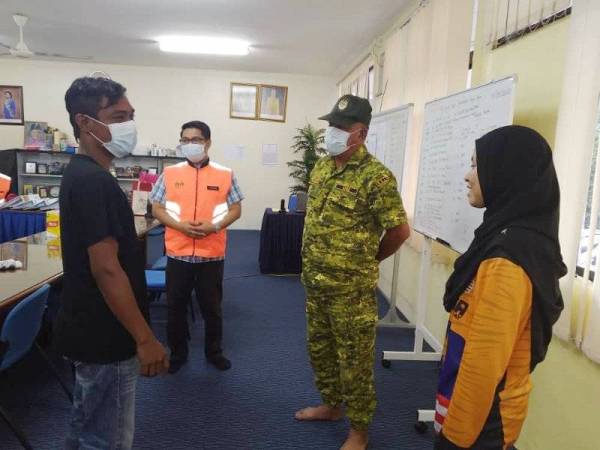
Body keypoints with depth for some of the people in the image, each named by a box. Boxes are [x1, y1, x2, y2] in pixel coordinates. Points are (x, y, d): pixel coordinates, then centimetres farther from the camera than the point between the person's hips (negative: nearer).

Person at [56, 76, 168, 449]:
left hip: (91, 330, 10)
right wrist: (145, 338, -22)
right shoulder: (95, 180, -22)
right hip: (104, 338, -10)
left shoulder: (81, 173, 10)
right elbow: (106, 267, -26)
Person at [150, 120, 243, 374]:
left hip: (212, 254, -1)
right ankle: (177, 353, 31)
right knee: (176, 307, 12)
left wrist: (215, 226, -15)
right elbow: (156, 209, 3)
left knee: (212, 307, 13)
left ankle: (214, 352, 32)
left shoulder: (225, 175, 0)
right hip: (178, 253, 1)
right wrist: (180, 225, -14)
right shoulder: (170, 174, 2)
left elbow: (236, 209, 2)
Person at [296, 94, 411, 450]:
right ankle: (332, 405, 44)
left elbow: (400, 231, -14)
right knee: (320, 349, 22)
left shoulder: (376, 176, -18)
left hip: (352, 288, -8)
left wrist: (368, 261, 0)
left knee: (354, 360, 7)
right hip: (316, 282, 8)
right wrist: (313, 266, 16)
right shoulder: (321, 167, 7)